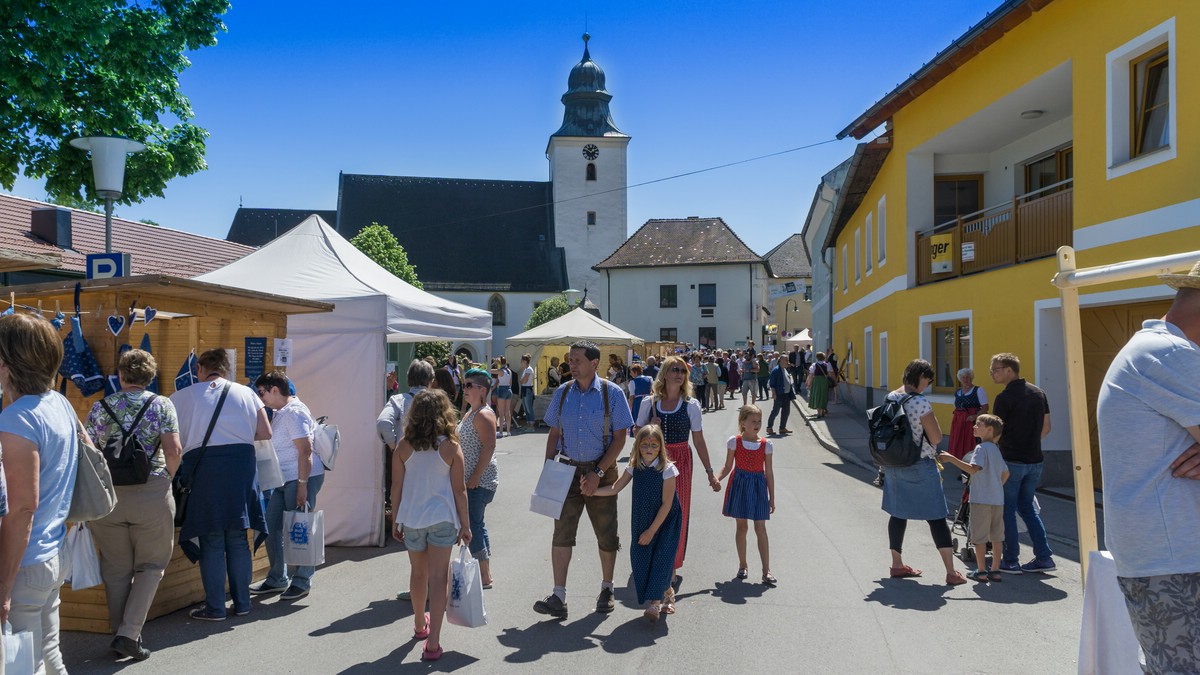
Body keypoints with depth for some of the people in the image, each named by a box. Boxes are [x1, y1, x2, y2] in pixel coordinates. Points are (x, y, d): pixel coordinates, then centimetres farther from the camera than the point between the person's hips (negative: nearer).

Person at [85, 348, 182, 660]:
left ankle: (119, 633, 22)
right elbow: (174, 451, -11)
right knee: (151, 565, 10)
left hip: (106, 495, 3)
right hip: (151, 493, -2)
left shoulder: (100, 407, 4)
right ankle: (129, 634, 0)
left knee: (116, 569, 14)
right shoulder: (161, 405, -3)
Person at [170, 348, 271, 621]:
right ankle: (242, 602, 18)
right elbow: (265, 433, 7)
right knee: (237, 539, 11)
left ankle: (215, 607, 7)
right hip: (241, 463, 2)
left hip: (203, 465, -2)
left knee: (211, 541, 5)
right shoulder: (245, 393, 10)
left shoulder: (184, 396, 7)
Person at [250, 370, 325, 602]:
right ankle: (277, 579, 24)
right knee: (271, 526, 12)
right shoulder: (279, 413, 16)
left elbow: (305, 450, -21)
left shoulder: (294, 412, -15)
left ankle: (302, 582, 12)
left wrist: (302, 485, -23)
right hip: (284, 479, 10)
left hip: (303, 478, -10)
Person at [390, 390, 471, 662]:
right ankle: (432, 642, -5)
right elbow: (459, 490, -6)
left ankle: (420, 625, 41)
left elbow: (396, 487, 1)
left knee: (418, 573, 21)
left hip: (411, 519, 3)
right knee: (437, 578, -1)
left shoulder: (404, 446, -3)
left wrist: (396, 520, 13)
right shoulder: (450, 447, -8)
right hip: (442, 518, -3)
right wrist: (465, 525, 3)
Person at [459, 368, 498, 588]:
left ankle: (484, 576, 0)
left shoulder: (483, 415, -16)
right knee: (477, 524, 14)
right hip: (472, 480, 10)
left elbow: (489, 447, -23)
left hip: (480, 481, -10)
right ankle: (485, 574, 23)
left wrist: (475, 478, -23)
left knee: (471, 525, -8)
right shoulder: (470, 412, 14)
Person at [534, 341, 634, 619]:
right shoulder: (562, 393, 4)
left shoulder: (612, 393, -6)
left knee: (606, 534, 9)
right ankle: (558, 597, -1)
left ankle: (606, 589, 28)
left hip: (601, 471, -2)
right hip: (568, 470, 2)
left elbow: (620, 437, -7)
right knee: (561, 531, -5)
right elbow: (554, 433, 10)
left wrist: (598, 472, -13)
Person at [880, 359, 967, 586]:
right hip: (920, 466, -7)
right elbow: (936, 438, -16)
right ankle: (951, 572, 3)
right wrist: (931, 418, 2)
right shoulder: (920, 402, -19)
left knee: (898, 514, 15)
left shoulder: (890, 398, 4)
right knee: (937, 517, 0)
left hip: (893, 465, 7)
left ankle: (897, 565, 24)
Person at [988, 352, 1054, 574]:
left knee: (1007, 510, 4)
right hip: (1035, 460, 7)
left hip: (1011, 461, -7)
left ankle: (1011, 561, 8)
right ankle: (1044, 557, 15)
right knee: (1027, 507, 18)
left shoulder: (1005, 397, -14)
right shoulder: (1038, 393, 9)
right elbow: (1046, 427, 13)